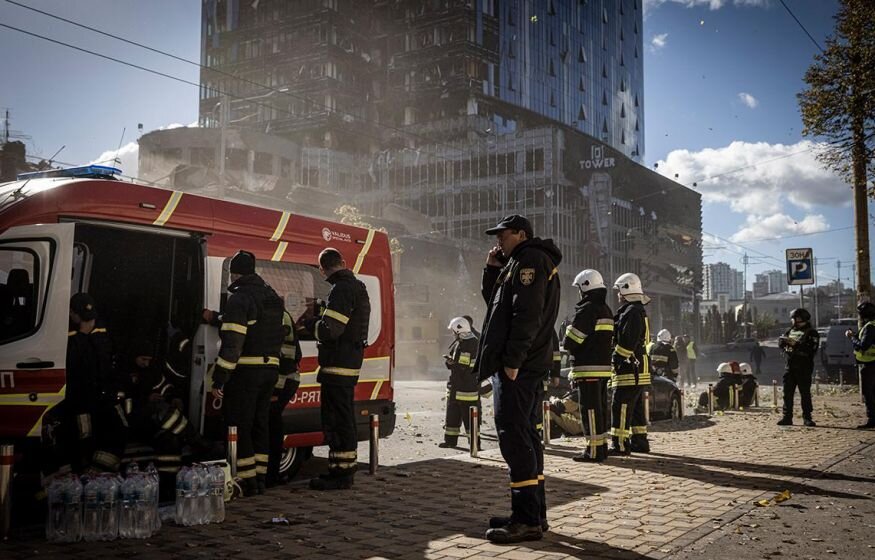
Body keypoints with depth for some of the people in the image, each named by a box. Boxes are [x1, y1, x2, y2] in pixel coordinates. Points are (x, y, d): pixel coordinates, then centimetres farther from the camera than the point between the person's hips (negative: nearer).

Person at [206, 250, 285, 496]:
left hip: (246, 371, -8)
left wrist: (218, 380, -15)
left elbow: (232, 343, -18)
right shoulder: (272, 296, 14)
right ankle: (260, 479, 20)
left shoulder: (240, 298, -12)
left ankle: (247, 481, 1)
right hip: (270, 368, 8)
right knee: (259, 424, 15)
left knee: (239, 425, 0)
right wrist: (216, 319, 29)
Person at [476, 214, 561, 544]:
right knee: (524, 435, 12)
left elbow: (527, 314, -19)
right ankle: (534, 514, 18)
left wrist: (512, 361, -23)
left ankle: (527, 520, -11)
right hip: (527, 365, 11)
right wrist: (493, 269, 15)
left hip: (519, 365, -11)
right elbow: (495, 301, 29)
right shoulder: (519, 263, 23)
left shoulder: (530, 259, -8)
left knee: (514, 436, -12)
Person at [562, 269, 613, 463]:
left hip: (588, 368, -9)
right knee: (601, 407, 13)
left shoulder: (587, 310, -13)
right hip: (604, 367, 9)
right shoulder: (607, 310, 16)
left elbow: (570, 341, -14)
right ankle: (602, 446, 19)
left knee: (590, 410, -6)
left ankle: (594, 450, -5)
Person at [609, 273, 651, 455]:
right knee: (636, 407, 15)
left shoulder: (632, 312, -14)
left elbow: (627, 342, -22)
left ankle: (620, 445, -8)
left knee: (620, 407, -9)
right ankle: (640, 441, 21)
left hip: (629, 369, -11)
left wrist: (616, 359, -18)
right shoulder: (639, 311, 20)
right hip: (639, 369, 11)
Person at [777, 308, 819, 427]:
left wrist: (796, 344, -21)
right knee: (788, 392, 5)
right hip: (790, 365, 6)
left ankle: (807, 418, 5)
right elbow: (780, 344, 13)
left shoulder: (811, 332, -4)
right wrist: (783, 340, -10)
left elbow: (812, 349, -17)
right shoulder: (791, 330, 15)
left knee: (805, 393, -2)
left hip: (804, 367, -6)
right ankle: (787, 417, 11)